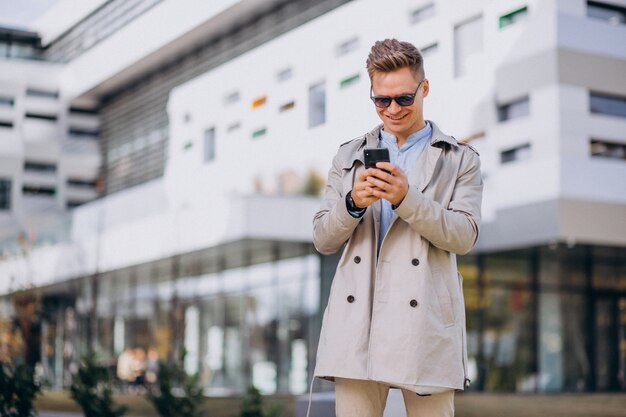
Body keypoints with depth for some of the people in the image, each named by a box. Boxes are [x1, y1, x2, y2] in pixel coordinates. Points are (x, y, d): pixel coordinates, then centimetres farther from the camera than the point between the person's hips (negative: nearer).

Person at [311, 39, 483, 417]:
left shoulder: (460, 160, 12)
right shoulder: (349, 156, 19)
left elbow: (465, 236, -1)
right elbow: (323, 241, 13)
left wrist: (407, 198, -14)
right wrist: (353, 203, -7)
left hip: (425, 320, -2)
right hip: (358, 320, 2)